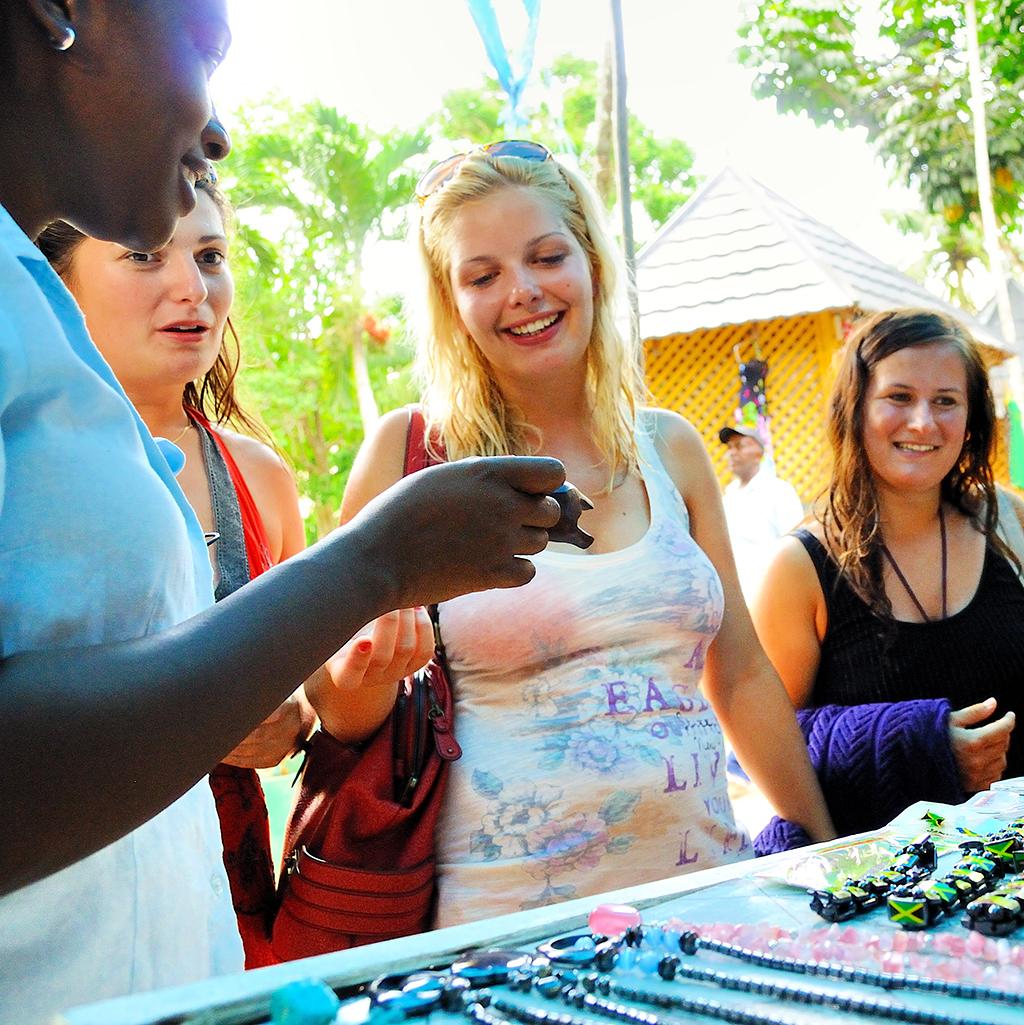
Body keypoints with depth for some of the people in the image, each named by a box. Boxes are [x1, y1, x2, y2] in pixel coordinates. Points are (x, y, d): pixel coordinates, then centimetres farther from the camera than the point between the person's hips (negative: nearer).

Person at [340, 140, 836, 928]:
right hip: (505, 909, -3)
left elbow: (741, 674, 11)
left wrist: (831, 855, 14)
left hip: (702, 883, 4)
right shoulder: (414, 450, -7)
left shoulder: (668, 448, 4)